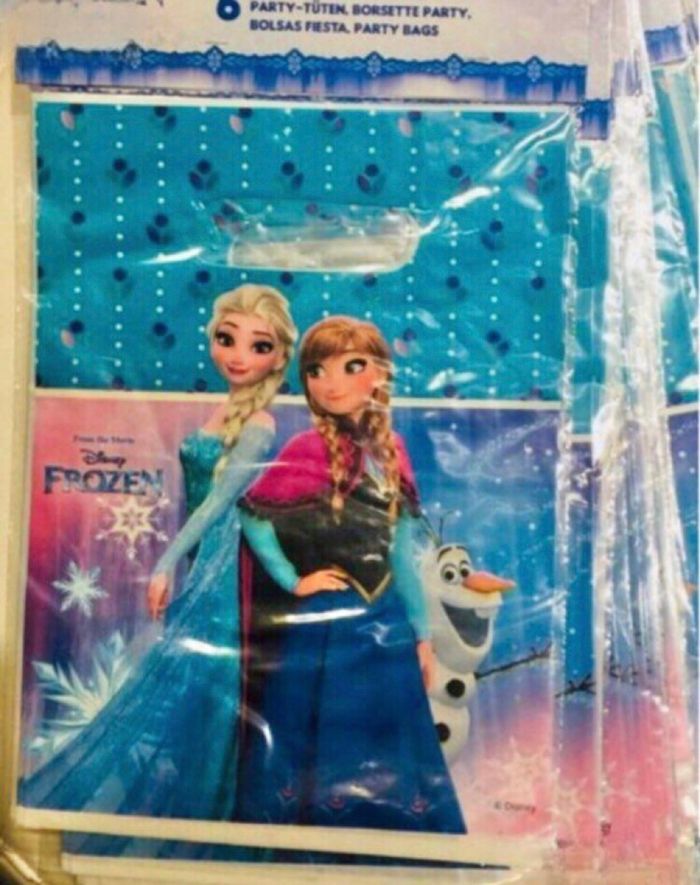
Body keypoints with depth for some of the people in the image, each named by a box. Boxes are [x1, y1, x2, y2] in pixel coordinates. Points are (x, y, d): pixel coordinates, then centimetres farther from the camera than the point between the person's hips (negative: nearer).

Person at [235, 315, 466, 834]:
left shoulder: (390, 450, 4)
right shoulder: (308, 451, -10)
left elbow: (401, 551, 8)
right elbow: (252, 517, -12)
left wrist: (422, 632, 10)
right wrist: (292, 581, -11)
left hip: (387, 624, 5)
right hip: (327, 624, -5)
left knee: (390, 758, 15)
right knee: (327, 754, 7)